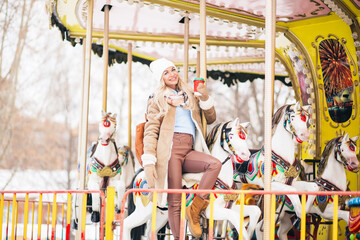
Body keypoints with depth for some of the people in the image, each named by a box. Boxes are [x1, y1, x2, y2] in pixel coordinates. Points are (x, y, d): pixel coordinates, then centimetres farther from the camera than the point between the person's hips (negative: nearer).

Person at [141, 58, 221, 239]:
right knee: (174, 202, -11)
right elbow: (151, 131, 3)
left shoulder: (189, 96, 24)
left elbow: (211, 119, 25)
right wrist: (149, 162, -8)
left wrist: (205, 98, 8)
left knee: (215, 164, -25)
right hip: (170, 148, -4)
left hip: (188, 150, 4)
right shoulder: (158, 99, 12)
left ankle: (194, 209, -16)